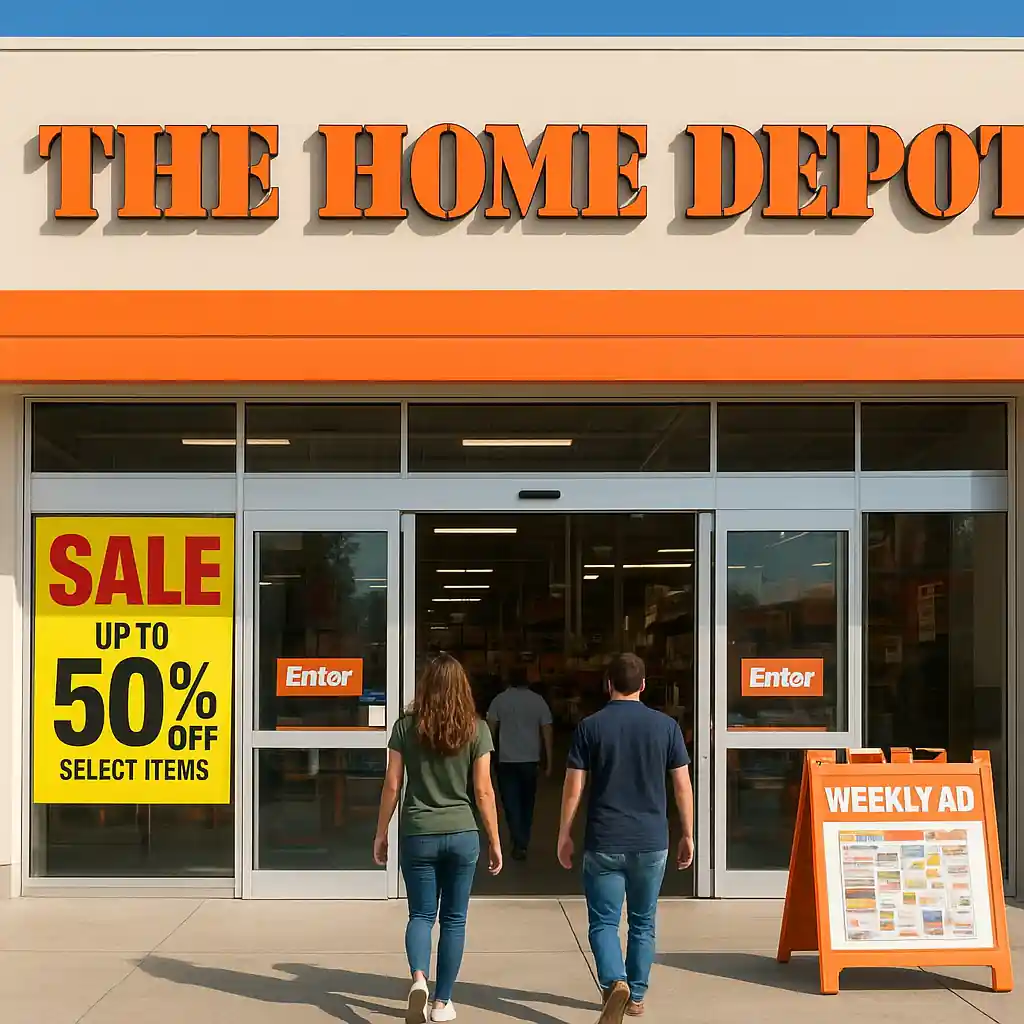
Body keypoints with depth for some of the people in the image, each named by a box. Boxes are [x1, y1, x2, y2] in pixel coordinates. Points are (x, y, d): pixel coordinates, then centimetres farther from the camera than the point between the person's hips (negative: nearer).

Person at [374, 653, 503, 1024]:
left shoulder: (406, 727, -2)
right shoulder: (476, 728, -4)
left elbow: (391, 786, 0)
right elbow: (483, 791, -3)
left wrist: (381, 834, 10)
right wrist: (494, 841, 6)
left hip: (418, 835, 0)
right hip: (462, 834, 0)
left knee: (421, 914, 11)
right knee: (453, 918, 12)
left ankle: (418, 979, -15)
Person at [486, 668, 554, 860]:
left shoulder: (500, 699, -1)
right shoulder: (538, 701, 2)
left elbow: (491, 729, -4)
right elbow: (547, 733, -1)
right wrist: (549, 762, 3)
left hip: (507, 760, -2)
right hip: (530, 760, 2)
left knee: (511, 804, 1)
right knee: (527, 803, 16)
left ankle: (519, 844, -9)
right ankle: (523, 842, 22)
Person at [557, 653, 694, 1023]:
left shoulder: (590, 726, -4)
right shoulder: (666, 726, 0)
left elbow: (573, 787, -4)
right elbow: (682, 786, 1)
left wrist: (564, 835, 6)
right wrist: (687, 835, 11)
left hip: (604, 843, -2)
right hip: (651, 843, 2)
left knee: (604, 922, 4)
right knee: (642, 923, 16)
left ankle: (615, 982, -20)